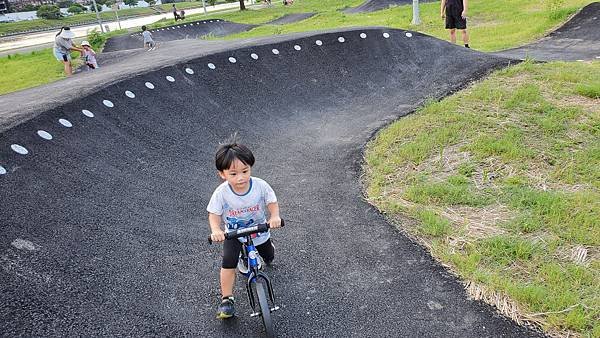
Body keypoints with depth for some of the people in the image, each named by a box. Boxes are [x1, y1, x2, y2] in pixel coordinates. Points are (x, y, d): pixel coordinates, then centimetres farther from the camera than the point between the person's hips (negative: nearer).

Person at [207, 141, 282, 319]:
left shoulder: (260, 185, -26)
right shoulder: (221, 193, -27)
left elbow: (272, 202, -13)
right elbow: (214, 214, -18)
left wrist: (275, 216, -34)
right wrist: (216, 230, -38)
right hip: (233, 233, -1)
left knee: (269, 256, 21)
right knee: (228, 263, -19)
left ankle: (267, 246, 59)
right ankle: (226, 299, -2)